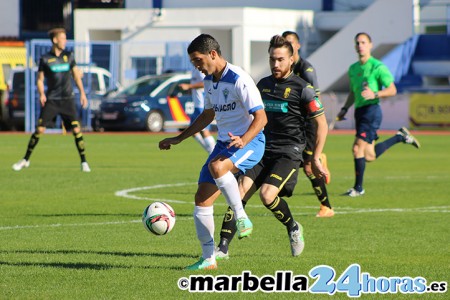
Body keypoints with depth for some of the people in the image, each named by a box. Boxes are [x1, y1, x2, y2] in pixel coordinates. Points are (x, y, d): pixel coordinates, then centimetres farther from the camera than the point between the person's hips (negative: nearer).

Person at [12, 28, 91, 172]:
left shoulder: (68, 56, 7)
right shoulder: (45, 59, 1)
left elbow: (76, 75, 14)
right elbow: (40, 79, 6)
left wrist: (82, 93, 7)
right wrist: (41, 94, -11)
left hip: (67, 100, 1)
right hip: (51, 100, -1)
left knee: (76, 130, -9)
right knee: (39, 130, -6)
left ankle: (84, 162, 0)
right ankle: (25, 160, 9)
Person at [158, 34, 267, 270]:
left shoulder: (239, 80, -18)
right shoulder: (209, 81, 10)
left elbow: (261, 117, -21)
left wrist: (243, 140, -38)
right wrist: (179, 139, 24)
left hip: (250, 143, -9)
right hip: (224, 144, 9)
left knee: (216, 167, -38)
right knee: (202, 199, 0)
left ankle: (241, 218, -20)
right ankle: (208, 259, 9)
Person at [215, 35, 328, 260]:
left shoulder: (302, 89, -5)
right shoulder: (263, 85, 12)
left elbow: (321, 124, -1)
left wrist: (315, 159, -5)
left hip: (289, 154, -5)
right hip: (262, 151, 5)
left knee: (267, 195, -24)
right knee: (240, 192, -13)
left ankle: (293, 227, 6)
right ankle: (223, 247, -14)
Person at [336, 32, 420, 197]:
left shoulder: (378, 67, -7)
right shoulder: (353, 69, 15)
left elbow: (392, 90, -9)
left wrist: (375, 94, -23)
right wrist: (344, 108, 15)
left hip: (371, 110, -8)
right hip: (359, 111, 8)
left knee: (358, 148, -14)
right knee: (369, 156, 9)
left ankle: (358, 188, -4)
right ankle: (400, 136, 29)